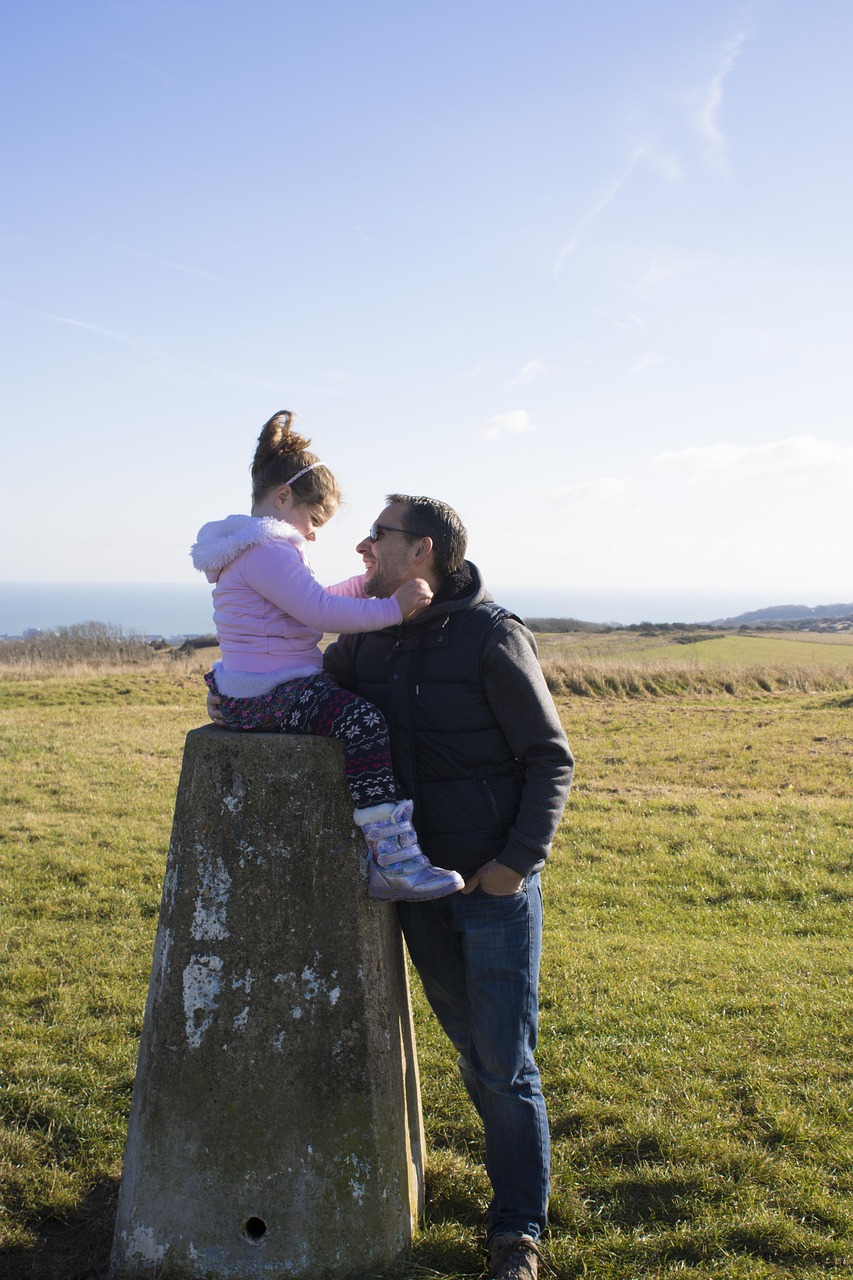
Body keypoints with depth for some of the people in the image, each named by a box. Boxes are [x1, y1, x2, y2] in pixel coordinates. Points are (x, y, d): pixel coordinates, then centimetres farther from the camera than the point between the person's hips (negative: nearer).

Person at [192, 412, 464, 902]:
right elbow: (319, 610, -23)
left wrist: (365, 585, 16)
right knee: (363, 723, -28)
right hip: (268, 695, -12)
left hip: (272, 689, 12)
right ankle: (394, 857, -33)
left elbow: (312, 603, 27)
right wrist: (391, 608, -21)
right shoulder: (266, 550, -15)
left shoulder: (264, 549, 20)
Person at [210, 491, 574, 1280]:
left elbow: (550, 758, -10)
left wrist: (520, 857, -19)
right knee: (471, 1047, 16)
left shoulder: (492, 636, -13)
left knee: (505, 1062, 0)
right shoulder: (369, 637, 5)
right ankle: (514, 1178, 34)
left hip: (495, 883, -6)